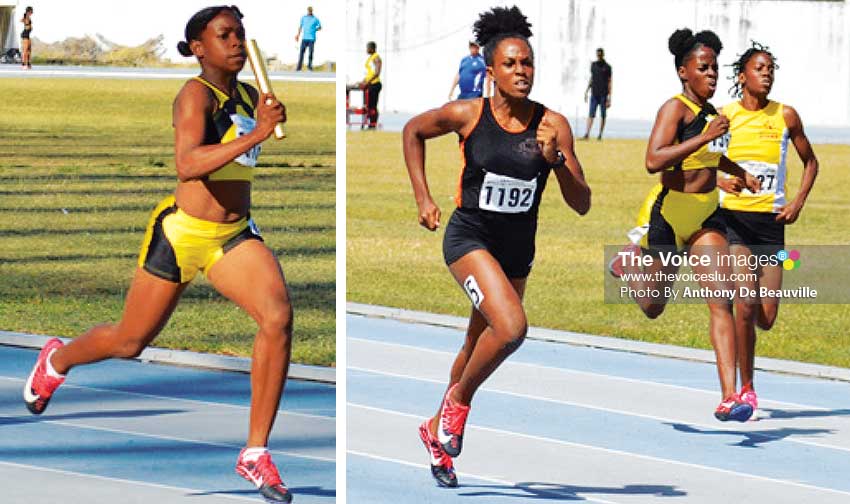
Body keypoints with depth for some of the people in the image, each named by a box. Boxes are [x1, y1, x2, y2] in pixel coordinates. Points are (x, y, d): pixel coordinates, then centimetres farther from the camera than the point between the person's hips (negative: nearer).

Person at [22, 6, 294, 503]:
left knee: (278, 316, -21)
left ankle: (255, 453, -15)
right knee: (131, 341, 12)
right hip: (181, 234, -5)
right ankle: (57, 358, 48)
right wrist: (257, 134, -40)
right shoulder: (197, 93, -17)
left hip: (235, 236, 5)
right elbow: (187, 165, -35)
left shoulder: (249, 96, 5)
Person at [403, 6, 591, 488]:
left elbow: (582, 204, -8)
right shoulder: (467, 114, -12)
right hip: (470, 239, -4)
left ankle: (437, 428, 42)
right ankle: (459, 399, -1)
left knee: (479, 347, 19)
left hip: (518, 249, 4)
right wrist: (424, 199, 5)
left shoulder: (553, 125, -9)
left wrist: (556, 160, -24)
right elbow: (413, 131, 9)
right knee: (512, 328, -27)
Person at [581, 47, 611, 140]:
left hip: (603, 94, -3)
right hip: (594, 94, 3)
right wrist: (586, 91, 15)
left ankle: (600, 134, 10)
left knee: (603, 115, 3)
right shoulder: (593, 65, 10)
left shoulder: (607, 67, -3)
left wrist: (609, 98, -8)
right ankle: (586, 134, -11)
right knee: (591, 114, -5)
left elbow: (610, 82, -3)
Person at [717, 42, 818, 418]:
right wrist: (720, 179, -13)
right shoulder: (725, 116, -1)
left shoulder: (785, 116, 3)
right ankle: (746, 390, -3)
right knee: (745, 304, -15)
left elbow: (809, 162, 15)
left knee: (766, 318, -1)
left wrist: (798, 201, 1)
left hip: (771, 221, 2)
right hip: (734, 217, -2)